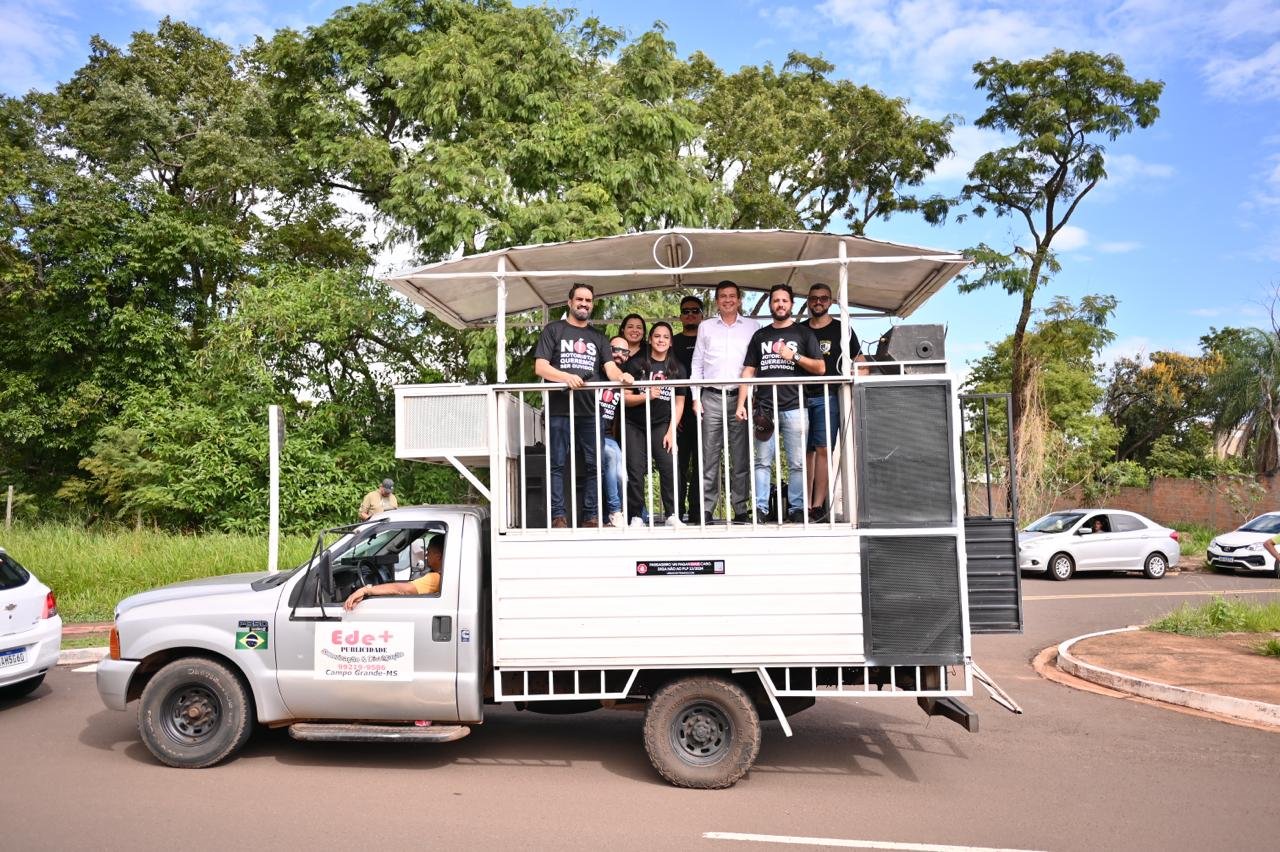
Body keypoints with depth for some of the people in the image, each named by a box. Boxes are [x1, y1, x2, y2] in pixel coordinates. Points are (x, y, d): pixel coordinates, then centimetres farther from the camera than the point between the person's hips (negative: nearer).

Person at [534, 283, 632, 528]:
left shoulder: (597, 337, 20)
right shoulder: (554, 330, 9)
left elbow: (610, 368, 7)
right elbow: (540, 367, -1)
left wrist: (621, 376, -17)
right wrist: (565, 377, -19)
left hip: (590, 410, 3)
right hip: (559, 409, -3)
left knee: (593, 465, 3)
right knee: (557, 464, -2)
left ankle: (591, 516, 9)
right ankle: (558, 516, 1)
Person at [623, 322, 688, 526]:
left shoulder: (677, 368, 6)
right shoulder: (636, 364, 0)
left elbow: (679, 403, 6)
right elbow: (625, 397, -3)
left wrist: (671, 432, -3)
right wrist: (647, 396, -20)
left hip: (661, 425, 1)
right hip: (635, 425, -1)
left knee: (670, 467, -14)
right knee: (636, 471, -5)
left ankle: (672, 515, -7)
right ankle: (636, 517, 3)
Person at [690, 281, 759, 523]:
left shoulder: (751, 327, 12)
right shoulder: (705, 327, 14)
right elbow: (697, 364, 12)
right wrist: (695, 397, 4)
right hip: (712, 397, 0)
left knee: (741, 457, 0)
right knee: (710, 456, -3)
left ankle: (741, 508, 5)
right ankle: (706, 508, -1)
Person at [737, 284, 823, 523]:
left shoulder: (803, 333, 10)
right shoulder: (760, 335, 17)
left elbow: (820, 368, 5)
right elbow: (748, 372, 13)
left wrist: (794, 356, -8)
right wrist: (741, 404, 3)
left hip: (794, 407, -2)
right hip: (764, 408, 2)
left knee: (797, 463, -2)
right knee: (762, 462, 0)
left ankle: (797, 509, 4)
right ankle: (760, 509, 3)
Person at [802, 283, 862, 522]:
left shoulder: (841, 329, 9)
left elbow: (860, 362, 10)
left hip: (827, 397, -3)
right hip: (800, 397, 3)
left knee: (822, 449, -10)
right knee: (806, 451, 2)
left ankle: (818, 505, -11)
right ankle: (805, 505, 3)